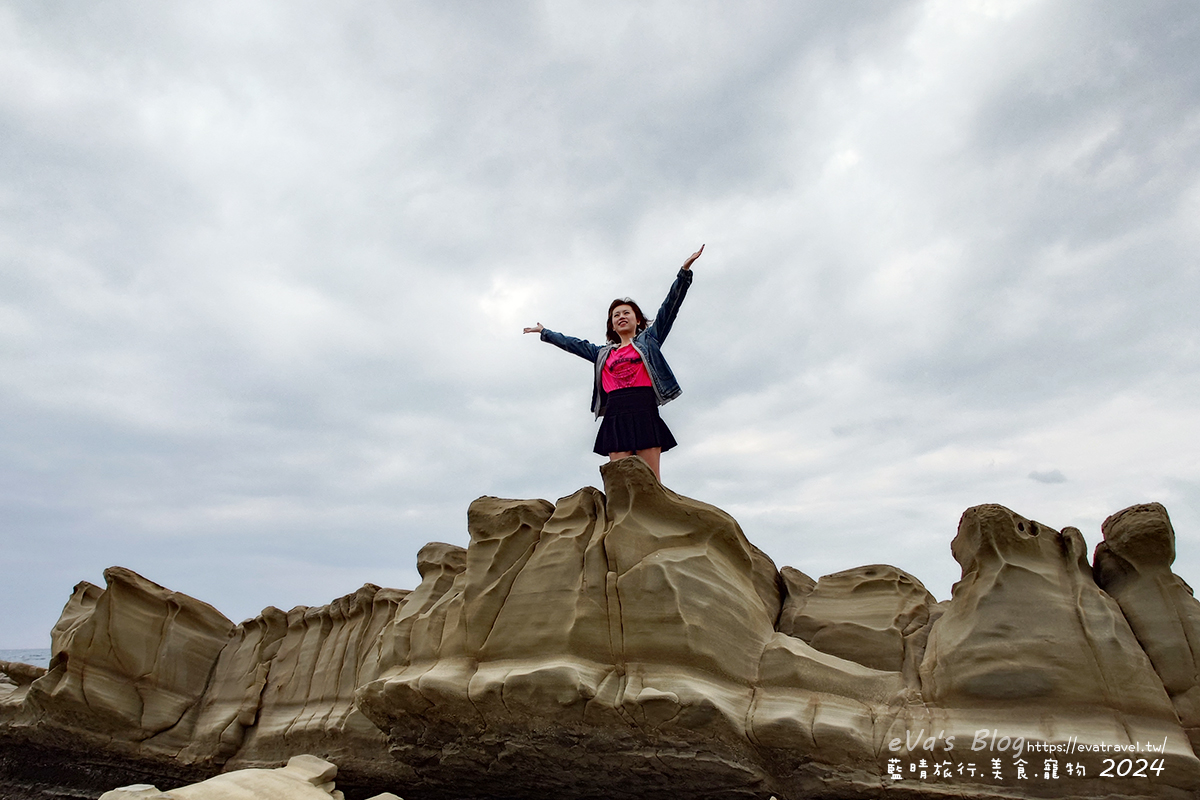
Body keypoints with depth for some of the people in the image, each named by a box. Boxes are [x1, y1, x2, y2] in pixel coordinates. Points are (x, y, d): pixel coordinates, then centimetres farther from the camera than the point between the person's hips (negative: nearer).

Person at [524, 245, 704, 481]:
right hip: (615, 415, 3)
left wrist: (685, 271, 3)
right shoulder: (603, 353, 24)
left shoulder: (648, 340, 16)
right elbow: (572, 344, 34)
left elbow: (669, 307, 10)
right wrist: (544, 332, 44)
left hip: (644, 412, -2)